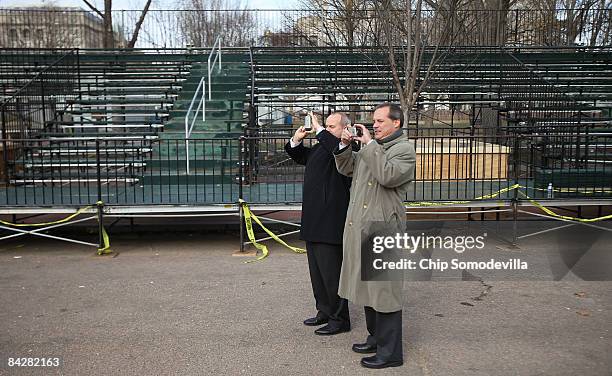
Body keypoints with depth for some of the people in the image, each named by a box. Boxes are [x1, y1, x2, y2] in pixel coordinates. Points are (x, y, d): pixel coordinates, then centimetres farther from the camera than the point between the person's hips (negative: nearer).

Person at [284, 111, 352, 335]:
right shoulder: (322, 146, 16)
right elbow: (299, 156, 30)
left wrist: (319, 130, -21)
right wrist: (296, 140, 11)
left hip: (331, 224, -9)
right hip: (314, 223, 10)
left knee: (331, 273, -3)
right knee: (317, 272, 18)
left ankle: (339, 319, 10)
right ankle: (324, 311, 32)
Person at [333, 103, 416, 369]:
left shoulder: (404, 149, -7)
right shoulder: (371, 147, 16)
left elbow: (388, 175, -25)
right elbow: (346, 168, 22)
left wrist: (370, 144, -17)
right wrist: (344, 145, 6)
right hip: (360, 227, 8)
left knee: (384, 289, -2)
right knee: (367, 285, 17)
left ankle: (390, 352, 8)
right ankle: (375, 338, 32)